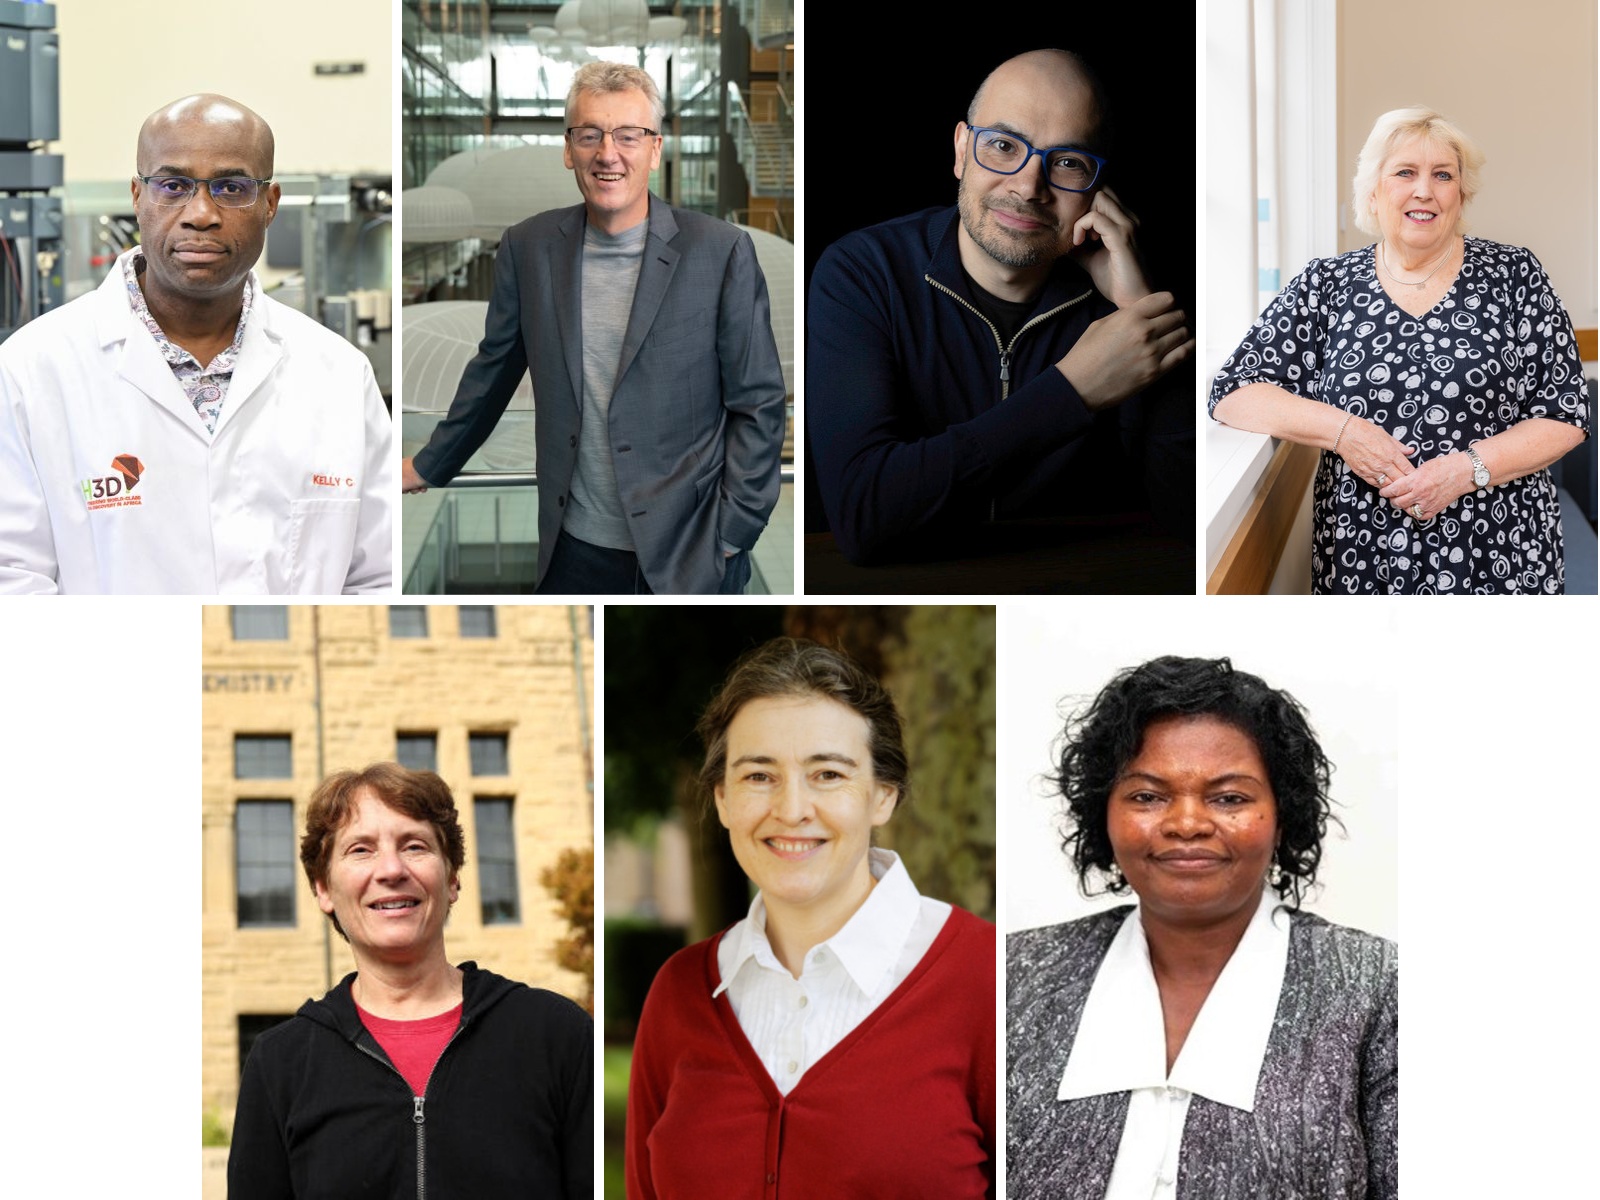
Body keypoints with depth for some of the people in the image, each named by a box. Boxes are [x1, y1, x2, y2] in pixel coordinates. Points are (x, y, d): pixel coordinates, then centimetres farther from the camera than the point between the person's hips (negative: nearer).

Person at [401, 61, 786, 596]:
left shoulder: (721, 251, -8)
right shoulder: (528, 246, 2)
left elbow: (758, 405, -4)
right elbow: (492, 373, 16)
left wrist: (732, 534, -9)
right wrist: (431, 466, 24)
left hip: (686, 554, -3)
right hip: (573, 549, 3)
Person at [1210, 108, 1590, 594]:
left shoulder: (1512, 275, 1)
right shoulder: (1325, 285, 4)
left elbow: (1566, 416, -2)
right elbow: (1233, 393, 0)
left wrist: (1467, 469, -17)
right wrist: (1340, 431, -15)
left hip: (1499, 560, -1)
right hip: (1361, 560, 1)